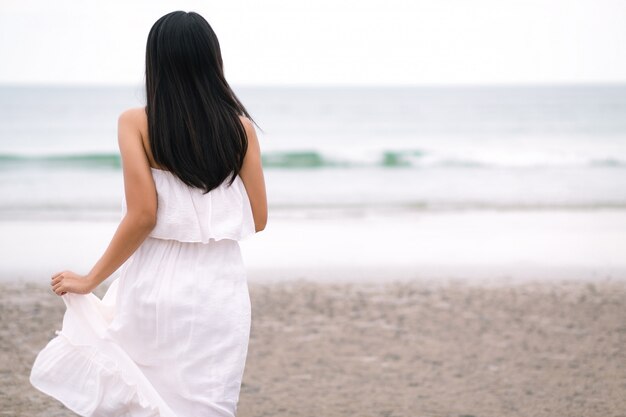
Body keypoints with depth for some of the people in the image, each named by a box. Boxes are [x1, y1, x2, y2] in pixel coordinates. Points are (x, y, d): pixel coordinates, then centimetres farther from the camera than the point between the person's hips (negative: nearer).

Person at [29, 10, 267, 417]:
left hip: (157, 284, -2)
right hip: (220, 287, 2)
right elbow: (257, 218, 4)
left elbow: (143, 215, -12)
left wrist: (90, 280, -3)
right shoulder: (240, 127, 2)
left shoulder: (137, 123, -6)